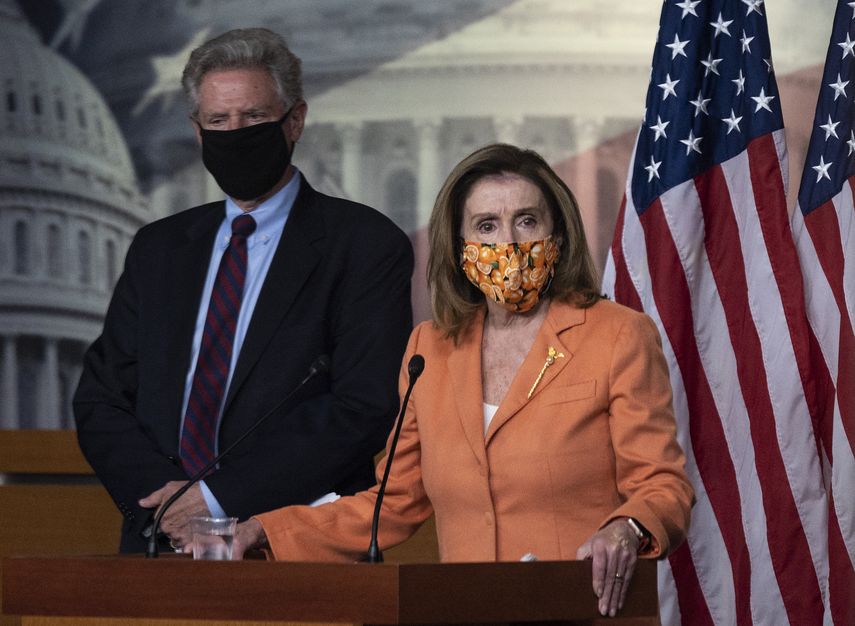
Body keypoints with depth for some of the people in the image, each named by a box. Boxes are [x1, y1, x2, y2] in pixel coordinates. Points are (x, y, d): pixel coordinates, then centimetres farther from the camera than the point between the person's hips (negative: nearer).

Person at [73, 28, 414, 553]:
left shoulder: (367, 245, 2)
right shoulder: (158, 249, 18)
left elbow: (366, 408, -8)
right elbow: (101, 398, 14)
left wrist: (221, 496, -11)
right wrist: (161, 492, -5)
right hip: (161, 544, 3)